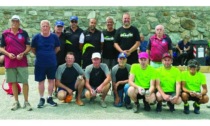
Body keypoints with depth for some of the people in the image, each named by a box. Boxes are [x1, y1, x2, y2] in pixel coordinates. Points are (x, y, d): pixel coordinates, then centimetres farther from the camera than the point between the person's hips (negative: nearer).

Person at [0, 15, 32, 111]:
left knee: (25, 82, -1)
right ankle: (16, 102, 19)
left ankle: (26, 102, 10)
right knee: (13, 82, 8)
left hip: (22, 61, -1)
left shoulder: (24, 33, 3)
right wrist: (8, 54, -11)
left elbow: (28, 47, 3)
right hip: (9, 62, 1)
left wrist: (23, 54, -14)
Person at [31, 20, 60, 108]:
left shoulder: (54, 37, -6)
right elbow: (33, 49, 5)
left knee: (51, 80, 9)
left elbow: (57, 48, 9)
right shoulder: (36, 37, -9)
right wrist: (40, 55, 8)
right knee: (41, 81, 6)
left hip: (52, 63, 1)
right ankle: (41, 99, 19)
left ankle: (50, 98, 23)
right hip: (40, 63, -1)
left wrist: (51, 54, 8)